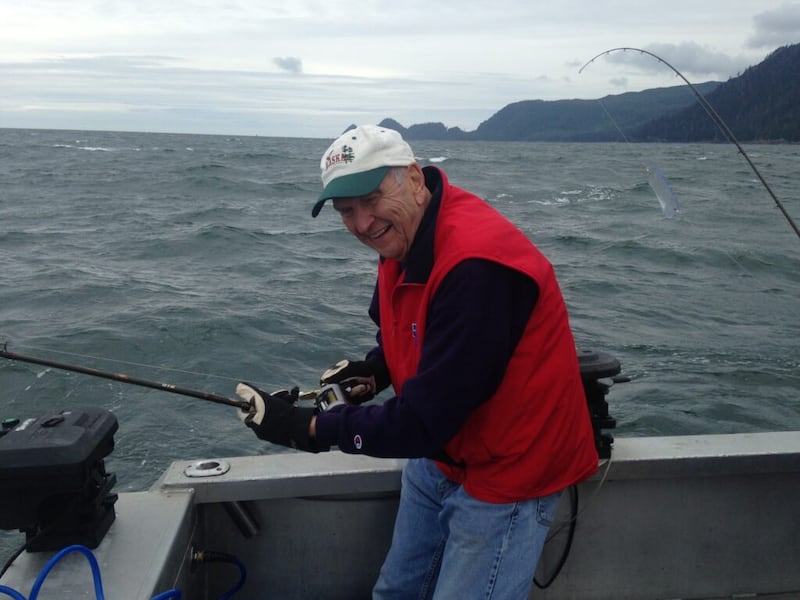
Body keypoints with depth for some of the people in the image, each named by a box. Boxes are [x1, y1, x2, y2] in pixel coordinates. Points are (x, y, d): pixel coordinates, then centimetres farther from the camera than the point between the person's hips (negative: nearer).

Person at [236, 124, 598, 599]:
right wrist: (374, 369, -5)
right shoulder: (399, 237, -2)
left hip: (505, 473, -8)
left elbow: (426, 419, -29)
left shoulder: (475, 263, -32)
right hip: (437, 458, 9)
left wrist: (308, 427, -21)